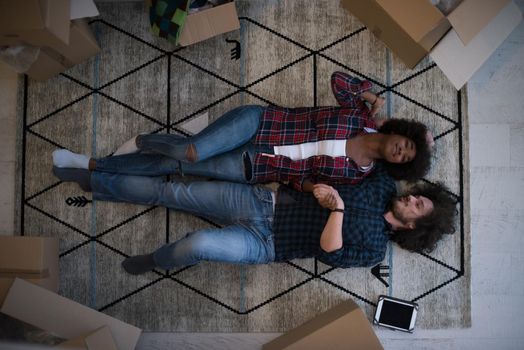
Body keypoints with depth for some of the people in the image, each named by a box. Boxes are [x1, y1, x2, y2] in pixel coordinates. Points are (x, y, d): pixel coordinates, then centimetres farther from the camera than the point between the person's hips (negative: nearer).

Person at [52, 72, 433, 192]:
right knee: (188, 151, -23)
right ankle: (145, 142, 12)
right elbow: (338, 79, 10)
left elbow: (305, 175, 2)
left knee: (177, 167, -9)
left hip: (255, 167, 0)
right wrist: (369, 94, 2)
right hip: (259, 122, 0)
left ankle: (93, 165, 7)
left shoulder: (357, 174, 0)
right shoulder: (362, 113, 1)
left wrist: (308, 183, -17)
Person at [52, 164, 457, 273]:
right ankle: (91, 179, 15)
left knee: (198, 243, -30)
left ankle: (158, 260, 7)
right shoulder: (383, 185, 9)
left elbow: (328, 252, -20)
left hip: (265, 242, -5)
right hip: (263, 200, 5)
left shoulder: (373, 249, -5)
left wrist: (338, 207, -23)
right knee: (172, 192, -2)